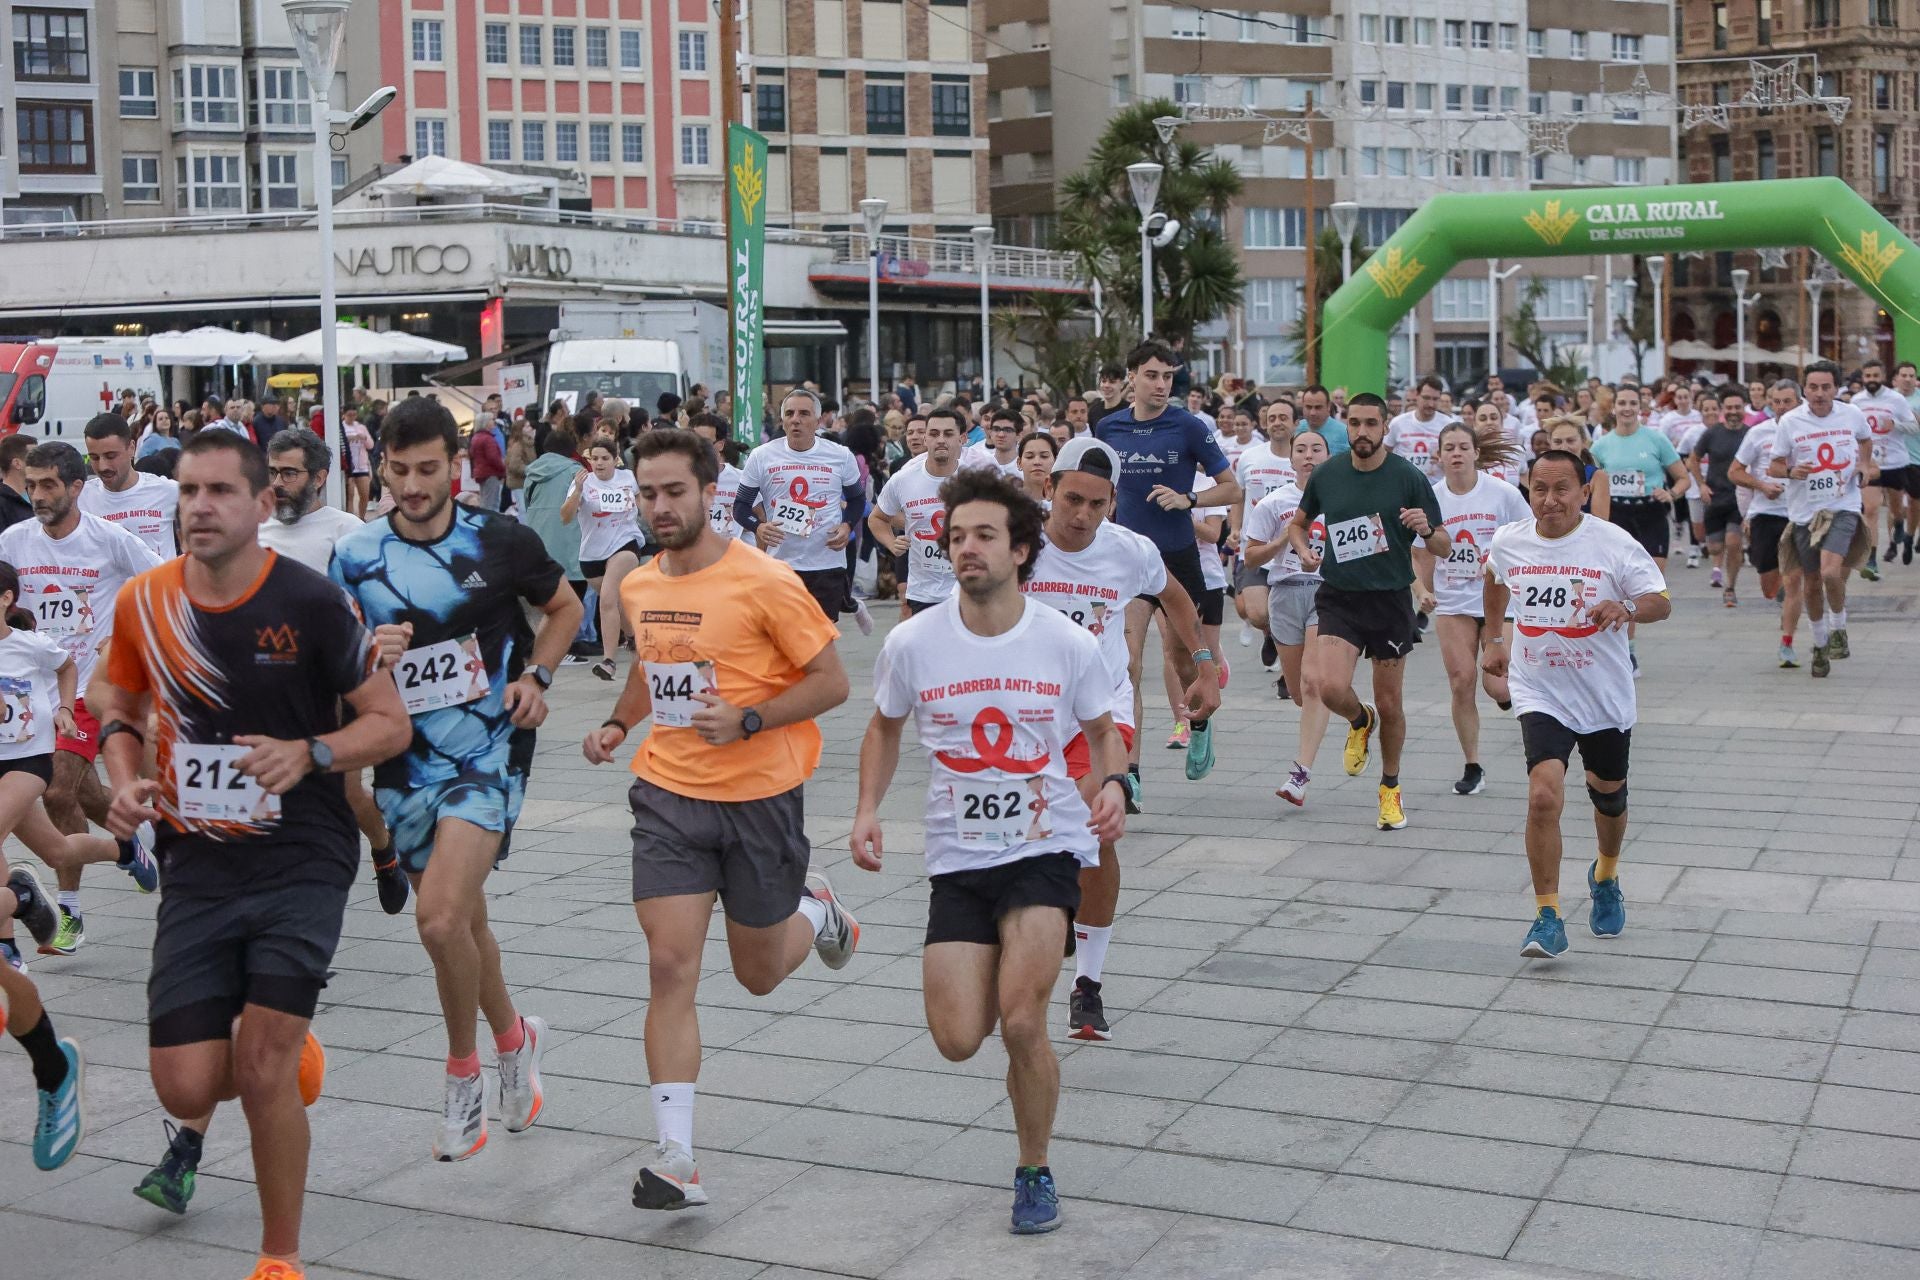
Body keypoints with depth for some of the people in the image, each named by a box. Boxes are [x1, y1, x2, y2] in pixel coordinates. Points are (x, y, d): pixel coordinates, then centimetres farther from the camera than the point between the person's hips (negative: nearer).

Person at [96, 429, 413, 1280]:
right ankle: (287, 1052, 35)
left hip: (301, 861, -4)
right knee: (186, 1090, -2)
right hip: (197, 867, 4)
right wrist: (126, 784, -2)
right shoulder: (143, 602, 1)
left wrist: (310, 753, -23)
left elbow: (391, 724, -5)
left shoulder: (312, 602, -11)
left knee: (261, 1065, -13)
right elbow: (120, 711, 18)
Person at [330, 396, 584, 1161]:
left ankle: (463, 1074, 3)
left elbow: (564, 607, 12)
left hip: (489, 753, -3)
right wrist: (367, 656, -18)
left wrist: (535, 676, -3)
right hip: (405, 762, 4)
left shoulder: (501, 541, -5)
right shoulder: (354, 558, -1)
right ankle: (513, 1040, 42)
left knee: (441, 918, -20)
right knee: (463, 924, 15)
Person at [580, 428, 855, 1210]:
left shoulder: (764, 582, -14)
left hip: (759, 797, -3)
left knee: (758, 973, 12)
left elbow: (832, 682, -10)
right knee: (670, 968, -8)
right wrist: (619, 723, 6)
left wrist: (747, 720, -22)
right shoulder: (637, 587, 4)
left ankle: (816, 911, 47)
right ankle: (676, 1160, -4)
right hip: (669, 794, 4)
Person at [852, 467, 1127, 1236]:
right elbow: (885, 727, 13)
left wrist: (1113, 784, -11)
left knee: (1020, 1022, -15)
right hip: (957, 858, 2)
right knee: (958, 1041, -4)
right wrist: (868, 811, 0)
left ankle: (1035, 1173, 11)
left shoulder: (1070, 645, -8)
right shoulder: (913, 643, -6)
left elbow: (1102, 732, 9)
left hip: (1046, 849, -2)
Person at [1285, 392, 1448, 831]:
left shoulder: (1409, 477, -6)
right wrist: (1303, 548, -3)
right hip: (1339, 598, 1)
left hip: (1391, 601, -1)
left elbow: (1445, 548, -3)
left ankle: (1390, 787, 33)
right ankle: (1360, 720, 16)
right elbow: (1298, 522, 18)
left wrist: (1426, 530, -25)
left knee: (1389, 705, 7)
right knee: (1330, 687, -21)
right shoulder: (1326, 474, 0)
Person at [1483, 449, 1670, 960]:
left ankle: (1606, 877, 50)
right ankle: (1547, 918, -11)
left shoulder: (1614, 543, -12)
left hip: (1605, 697, 0)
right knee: (1544, 796, -21)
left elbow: (1662, 602, -9)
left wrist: (1626, 607, -31)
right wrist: (1493, 640, 25)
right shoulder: (1508, 542, -4)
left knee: (1609, 798, 18)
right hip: (1540, 694, 0)